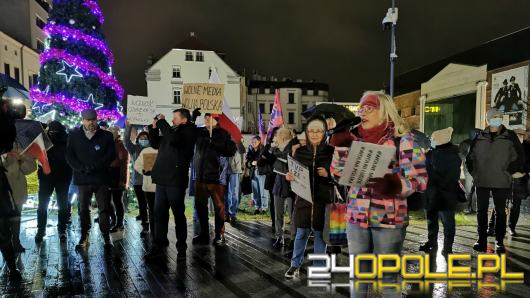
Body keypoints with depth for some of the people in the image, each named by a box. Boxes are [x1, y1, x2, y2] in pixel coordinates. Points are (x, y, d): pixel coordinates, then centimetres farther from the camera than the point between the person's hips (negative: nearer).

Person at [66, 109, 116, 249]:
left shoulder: (106, 136, 4)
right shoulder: (74, 135, 8)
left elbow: (111, 155, -3)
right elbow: (69, 155, 3)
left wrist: (94, 167, -15)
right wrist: (82, 168, -13)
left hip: (102, 178, -1)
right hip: (82, 178, 2)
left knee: (104, 209, 2)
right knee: (83, 209, 7)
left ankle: (106, 237, 10)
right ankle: (84, 236, 19)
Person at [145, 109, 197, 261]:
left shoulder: (189, 131, -4)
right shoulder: (171, 132, 18)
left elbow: (173, 138, -23)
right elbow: (156, 144, 26)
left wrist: (162, 121, -11)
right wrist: (155, 127, 13)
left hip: (176, 180, -7)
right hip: (163, 179, 7)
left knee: (178, 214, 2)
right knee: (159, 213, 7)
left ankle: (181, 248, 12)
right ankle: (158, 246, 15)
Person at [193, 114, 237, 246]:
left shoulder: (223, 134, -4)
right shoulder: (199, 132, 9)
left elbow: (231, 150, -10)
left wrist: (214, 144, -18)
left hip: (216, 176, -5)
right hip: (200, 176, 5)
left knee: (219, 206, 2)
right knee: (200, 205, 12)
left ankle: (220, 234, 14)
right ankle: (204, 233, 26)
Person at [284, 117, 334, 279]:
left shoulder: (331, 151, -3)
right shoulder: (300, 151, 4)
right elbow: (293, 172, 8)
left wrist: (328, 174, -20)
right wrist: (288, 176, -13)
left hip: (323, 199, -1)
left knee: (320, 234, 9)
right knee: (301, 233, 10)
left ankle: (318, 267, 25)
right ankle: (295, 265, 25)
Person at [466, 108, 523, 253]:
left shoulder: (510, 136, 0)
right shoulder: (480, 137, 5)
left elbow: (519, 157, 1)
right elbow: (470, 157, 12)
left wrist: (508, 172, -4)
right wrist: (475, 173, 4)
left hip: (501, 182, -2)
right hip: (481, 181, 2)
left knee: (500, 212, 6)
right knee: (481, 211, 6)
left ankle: (499, 241, 15)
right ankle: (482, 240, 16)